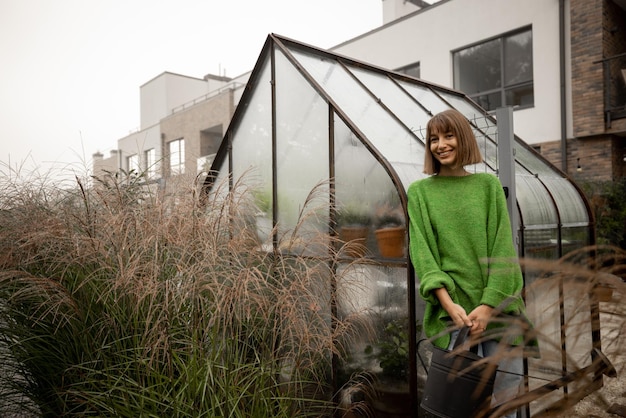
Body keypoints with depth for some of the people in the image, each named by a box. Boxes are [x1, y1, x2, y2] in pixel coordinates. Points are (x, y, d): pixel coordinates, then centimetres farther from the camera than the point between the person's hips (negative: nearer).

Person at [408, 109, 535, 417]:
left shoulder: (488, 184, 7)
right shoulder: (420, 191, 5)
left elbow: (502, 248, -1)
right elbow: (421, 250, -4)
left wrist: (488, 305, -12)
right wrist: (448, 303, -15)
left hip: (497, 306, 1)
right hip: (451, 308, -1)